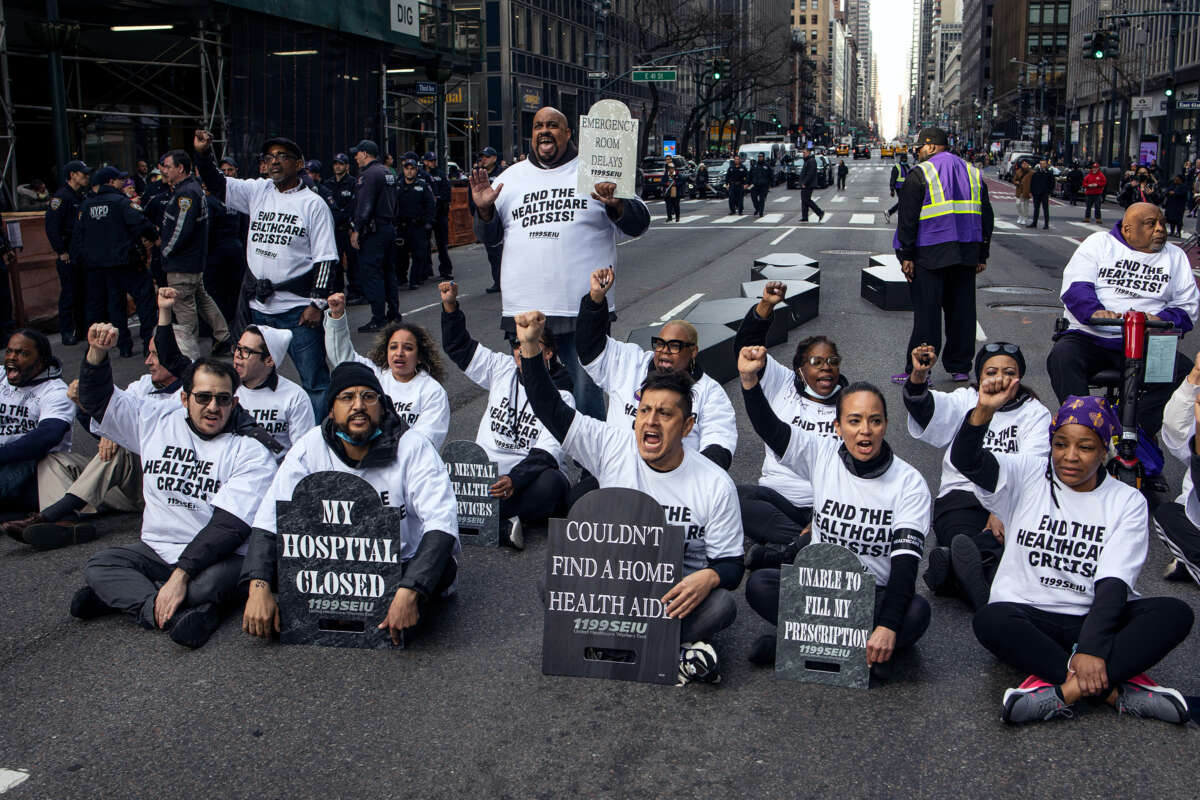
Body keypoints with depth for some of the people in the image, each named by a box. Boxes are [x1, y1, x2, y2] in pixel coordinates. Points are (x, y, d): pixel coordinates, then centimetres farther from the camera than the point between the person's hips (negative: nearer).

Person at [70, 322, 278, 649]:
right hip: (157, 550, 5)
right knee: (98, 567, -19)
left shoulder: (250, 451, -8)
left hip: (216, 556, -5)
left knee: (212, 583, -36)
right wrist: (97, 352, -4)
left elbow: (229, 525, -17)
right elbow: (98, 401, 15)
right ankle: (178, 614, -31)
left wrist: (181, 575, -26)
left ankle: (121, 594, -17)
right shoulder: (158, 423, 7)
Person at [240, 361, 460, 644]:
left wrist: (409, 593, -38)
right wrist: (258, 589, -25)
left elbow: (441, 522, -23)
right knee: (275, 563, -24)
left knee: (442, 567, -35)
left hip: (403, 566, -3)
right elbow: (269, 520, -8)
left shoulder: (414, 448, -14)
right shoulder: (310, 448, -6)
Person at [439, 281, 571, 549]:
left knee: (552, 484, -38)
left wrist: (515, 481, -32)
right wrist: (450, 306, 8)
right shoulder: (502, 368, 11)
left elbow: (548, 451, -16)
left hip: (532, 477, -3)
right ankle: (502, 525, -34)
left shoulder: (560, 396, -4)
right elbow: (459, 347, 23)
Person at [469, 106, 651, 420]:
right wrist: (484, 209, -2)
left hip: (583, 311, -3)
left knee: (586, 398, 1)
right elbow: (489, 236, 18)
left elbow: (638, 224, 3)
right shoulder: (512, 176, 14)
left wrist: (616, 205, -17)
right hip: (524, 310, 3)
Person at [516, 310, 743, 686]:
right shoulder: (612, 447, -4)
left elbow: (731, 565, -5)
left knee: (721, 605, -33)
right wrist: (530, 346, -19)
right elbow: (550, 409, -7)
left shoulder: (715, 484, -8)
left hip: (680, 588, -2)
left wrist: (708, 578, -30)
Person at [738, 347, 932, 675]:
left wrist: (888, 627, -29)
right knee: (759, 583, -25)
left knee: (916, 611, -33)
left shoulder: (909, 482, -8)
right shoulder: (822, 455, -1)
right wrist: (750, 379, -31)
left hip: (877, 594, -1)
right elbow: (769, 428, -12)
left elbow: (906, 558, -17)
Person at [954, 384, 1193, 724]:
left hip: (1095, 619, 1)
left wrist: (1091, 648, -24)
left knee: (1175, 613, -25)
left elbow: (1114, 582, -9)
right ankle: (1116, 691, -31)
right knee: (990, 620, -33)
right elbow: (965, 460, -14)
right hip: (1027, 614, -1)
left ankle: (1063, 689, -35)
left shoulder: (1127, 502, 3)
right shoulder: (1026, 476, 3)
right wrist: (984, 410, -34)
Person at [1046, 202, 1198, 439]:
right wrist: (1095, 311, -24)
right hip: (1089, 337, -2)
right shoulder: (1099, 243, 11)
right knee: (1062, 357, -33)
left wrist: (1162, 320, -13)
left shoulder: (1175, 257, 18)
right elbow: (1075, 286, -3)